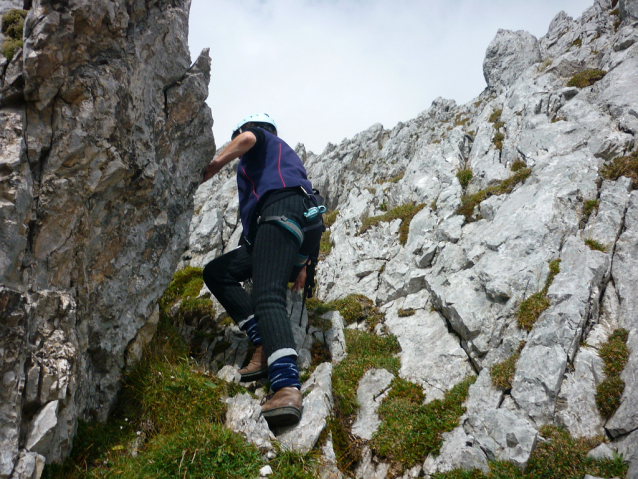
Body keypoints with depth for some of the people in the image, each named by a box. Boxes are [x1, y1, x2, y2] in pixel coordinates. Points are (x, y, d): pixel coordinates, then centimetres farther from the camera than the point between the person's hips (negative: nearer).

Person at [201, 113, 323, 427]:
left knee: (268, 297, -27)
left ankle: (287, 388, -48)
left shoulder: (261, 138, 21)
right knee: (216, 272, 10)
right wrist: (300, 263, 31)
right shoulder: (285, 155, 41)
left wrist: (214, 165, 3)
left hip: (281, 213, -9)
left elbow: (247, 138, -9)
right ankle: (267, 345, -7)